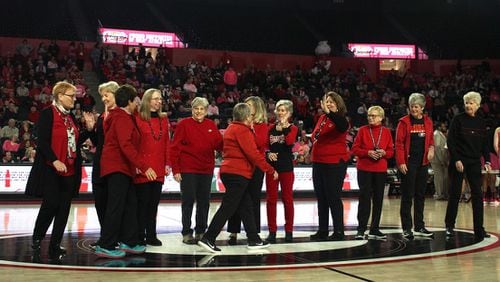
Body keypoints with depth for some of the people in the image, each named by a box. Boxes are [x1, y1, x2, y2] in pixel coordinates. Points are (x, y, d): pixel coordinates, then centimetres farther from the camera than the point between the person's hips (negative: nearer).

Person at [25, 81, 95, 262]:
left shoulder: (70, 116, 15)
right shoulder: (48, 114, -7)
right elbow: (43, 141, -14)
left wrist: (89, 128, 6)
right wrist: (55, 161, -23)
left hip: (70, 170, 7)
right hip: (51, 169, -7)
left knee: (64, 208, 5)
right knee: (51, 204, -8)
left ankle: (55, 247, 13)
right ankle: (36, 242, 10)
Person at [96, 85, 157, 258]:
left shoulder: (122, 117, 18)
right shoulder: (122, 118, -14)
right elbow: (126, 145, -24)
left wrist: (136, 165, 17)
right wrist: (144, 167, -28)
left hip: (122, 168, 10)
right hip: (117, 168, -10)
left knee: (130, 204, 13)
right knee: (116, 206, -9)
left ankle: (129, 242, 20)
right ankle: (105, 247, -7)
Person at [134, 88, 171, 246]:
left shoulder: (164, 119, 12)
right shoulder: (138, 118, -4)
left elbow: (167, 143, 13)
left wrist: (168, 163, 7)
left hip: (158, 169, 5)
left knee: (154, 202, 9)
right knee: (142, 202, 0)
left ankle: (151, 235, 16)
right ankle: (140, 236, 8)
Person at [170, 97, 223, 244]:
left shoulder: (211, 125, 8)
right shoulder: (183, 124, -4)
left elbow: (219, 145, 5)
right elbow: (175, 148, -6)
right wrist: (175, 170, -11)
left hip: (206, 170, 4)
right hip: (188, 170, -4)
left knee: (204, 202, 10)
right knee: (188, 201, 1)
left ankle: (201, 231, 21)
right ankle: (187, 233, 9)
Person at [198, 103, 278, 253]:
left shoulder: (231, 128, 18)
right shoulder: (243, 130, -12)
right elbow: (253, 153, -17)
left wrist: (251, 130, 13)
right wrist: (271, 170, -12)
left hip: (229, 171, 10)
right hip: (238, 173, -10)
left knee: (246, 207, 13)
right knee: (227, 207, -7)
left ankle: (254, 240, 18)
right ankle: (208, 239, -6)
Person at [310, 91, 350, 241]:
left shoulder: (340, 119, -10)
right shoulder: (321, 118, 10)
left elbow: (343, 126, -36)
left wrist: (329, 112, -47)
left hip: (335, 163, -8)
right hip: (318, 162, 8)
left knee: (333, 197, -4)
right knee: (321, 198, 13)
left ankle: (339, 231, 6)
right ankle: (322, 231, 22)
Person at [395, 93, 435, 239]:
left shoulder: (428, 121, 10)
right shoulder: (404, 122, -4)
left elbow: (430, 138, 19)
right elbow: (399, 143, -8)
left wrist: (431, 147, -3)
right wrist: (401, 162, -15)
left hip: (423, 162, 5)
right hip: (408, 163, -5)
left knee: (421, 195, 11)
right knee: (407, 196, -2)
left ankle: (419, 227, 20)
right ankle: (406, 228, 4)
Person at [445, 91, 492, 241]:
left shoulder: (481, 122, 8)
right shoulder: (458, 119, -5)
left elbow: (484, 144, 13)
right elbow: (450, 141, -8)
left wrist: (487, 160, 2)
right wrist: (456, 160, -15)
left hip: (474, 162, 4)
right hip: (458, 162, -4)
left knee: (477, 195, 0)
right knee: (455, 194, 1)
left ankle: (479, 229, 5)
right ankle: (449, 226, 13)